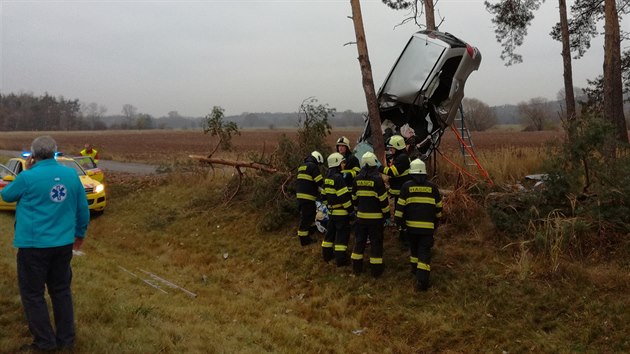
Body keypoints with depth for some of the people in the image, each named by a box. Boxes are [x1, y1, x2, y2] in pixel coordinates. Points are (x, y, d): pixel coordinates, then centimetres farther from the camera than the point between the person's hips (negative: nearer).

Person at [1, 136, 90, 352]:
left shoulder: (28, 177, -14)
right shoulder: (71, 174, 0)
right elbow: (83, 208, 9)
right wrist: (80, 233, 22)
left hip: (34, 245, -5)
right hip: (63, 244, 5)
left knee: (33, 294, 9)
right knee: (61, 291, 16)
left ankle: (45, 342, 15)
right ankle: (66, 339, 22)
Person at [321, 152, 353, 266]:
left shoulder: (327, 178, 9)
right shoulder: (338, 177, -19)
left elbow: (324, 195, 16)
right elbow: (344, 196, -21)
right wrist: (350, 208, -12)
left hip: (331, 211, 9)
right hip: (341, 212, -9)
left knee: (331, 232, 18)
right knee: (342, 234, -3)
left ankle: (327, 254, 27)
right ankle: (341, 259, -2)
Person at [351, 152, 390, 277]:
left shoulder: (357, 179, 1)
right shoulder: (377, 179, -14)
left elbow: (354, 197, 10)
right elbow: (383, 199, -12)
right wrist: (387, 213, -1)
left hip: (361, 216, 4)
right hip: (375, 217, -4)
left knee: (360, 240, 14)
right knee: (376, 242, 3)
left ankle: (356, 267, 20)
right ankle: (376, 269, 6)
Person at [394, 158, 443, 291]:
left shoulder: (407, 186, -2)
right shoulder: (432, 187, 4)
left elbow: (400, 206, -4)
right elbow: (438, 207, 13)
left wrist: (399, 220, 6)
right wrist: (436, 222, 26)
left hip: (412, 224, 0)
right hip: (428, 226, 0)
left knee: (414, 247, 24)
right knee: (425, 252, -1)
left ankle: (415, 268, 39)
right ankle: (422, 280, -10)